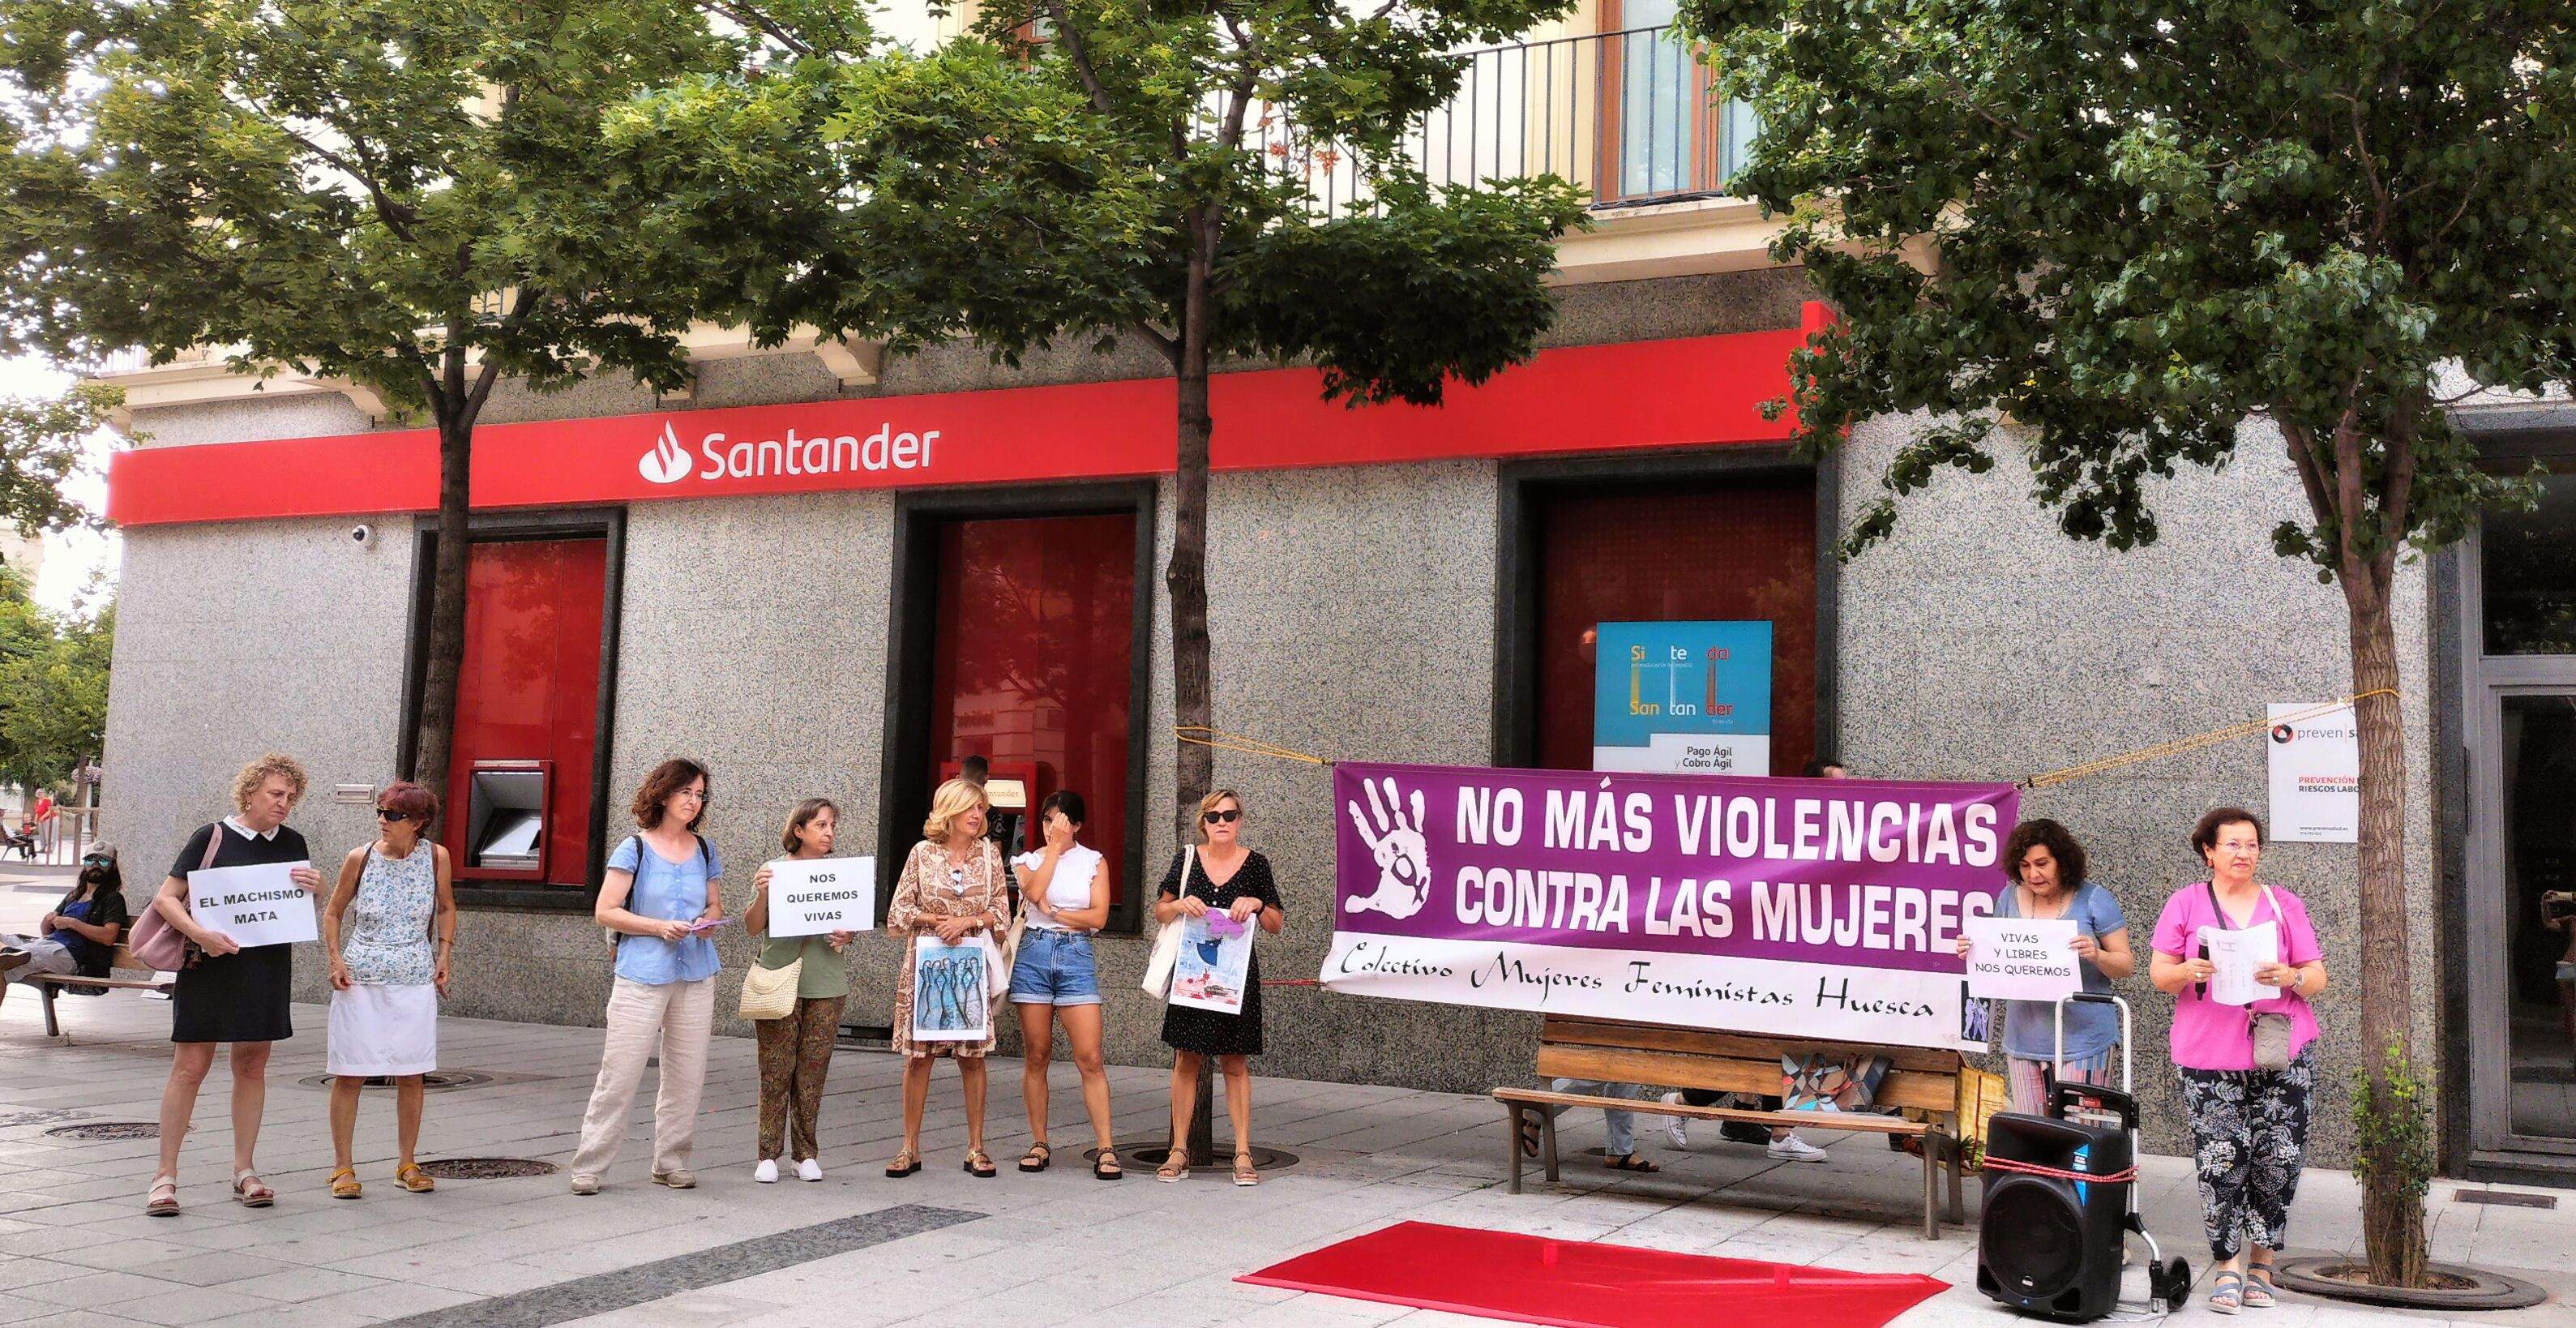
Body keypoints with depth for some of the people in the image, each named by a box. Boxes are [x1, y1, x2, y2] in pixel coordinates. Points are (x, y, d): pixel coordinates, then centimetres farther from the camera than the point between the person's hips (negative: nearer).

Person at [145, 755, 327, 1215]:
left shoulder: (292, 844, 10)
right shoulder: (212, 837, -3)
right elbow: (165, 898, -4)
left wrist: (315, 889, -5)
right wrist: (200, 933, -21)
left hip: (268, 968, 4)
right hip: (210, 967, -4)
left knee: (252, 1068, 9)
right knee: (190, 1068, -4)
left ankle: (243, 1170, 17)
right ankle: (165, 1175, 3)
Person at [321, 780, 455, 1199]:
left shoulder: (436, 856, -2)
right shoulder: (360, 858, -4)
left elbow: (446, 907, 14)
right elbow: (334, 912, 9)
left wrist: (443, 955, 6)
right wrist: (335, 959, -3)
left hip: (415, 980, 1)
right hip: (360, 980, -1)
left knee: (411, 1074, 5)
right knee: (350, 1073, 0)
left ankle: (407, 1165, 18)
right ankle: (342, 1167, 11)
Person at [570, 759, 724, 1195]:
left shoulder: (705, 850, 12)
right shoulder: (635, 848, -3)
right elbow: (606, 911, -6)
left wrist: (709, 922, -3)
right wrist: (659, 927, -16)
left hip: (696, 976, 5)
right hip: (642, 975, -4)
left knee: (686, 1074, 5)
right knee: (620, 1072, -6)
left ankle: (671, 1163, 16)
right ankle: (588, 1167, 3)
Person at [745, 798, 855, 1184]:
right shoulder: (773, 870, 1)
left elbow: (851, 927, 15)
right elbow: (753, 927, -1)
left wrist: (846, 938, -7)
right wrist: (762, 894, -17)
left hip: (826, 984, 2)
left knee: (812, 1072, 4)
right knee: (776, 1070, -2)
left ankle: (805, 1153, 13)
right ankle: (769, 1154, 6)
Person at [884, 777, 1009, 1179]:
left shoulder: (989, 853, 6)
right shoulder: (922, 853, 1)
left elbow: (1001, 909, 5)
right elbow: (899, 911, 2)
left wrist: (967, 921, -10)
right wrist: (938, 920, -11)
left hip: (971, 964, 1)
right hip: (925, 964, -1)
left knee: (972, 1055, 2)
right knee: (918, 1054, -1)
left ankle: (976, 1147, 10)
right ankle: (910, 1148, 8)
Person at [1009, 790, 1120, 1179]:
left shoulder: (1094, 861, 9)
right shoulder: (1030, 860, 11)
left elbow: (1098, 917, -3)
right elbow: (1034, 892, -13)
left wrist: (1053, 912, -6)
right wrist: (1054, 847, -9)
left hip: (1076, 956, -1)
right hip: (1033, 954, 1)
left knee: (1089, 1058, -7)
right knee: (1035, 1057, 4)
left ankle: (1105, 1148, -5)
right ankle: (1039, 1144, 14)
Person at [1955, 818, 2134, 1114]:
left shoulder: (2094, 899, -2)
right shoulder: (2010, 898, 9)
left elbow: (2127, 964, -1)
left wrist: (2097, 956, -21)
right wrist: (1973, 952, -4)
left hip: (2083, 1039, -4)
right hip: (2024, 1039, 4)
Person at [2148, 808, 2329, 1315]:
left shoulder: (2284, 904, 12)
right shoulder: (2186, 903, 8)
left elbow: (2317, 979, 10)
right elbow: (2158, 972, 6)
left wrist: (2290, 977, -12)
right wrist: (2189, 972, -15)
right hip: (2209, 1055, -2)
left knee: (2278, 1159, 0)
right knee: (2221, 1158, -7)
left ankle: (2261, 1263, 15)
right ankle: (2228, 1265, 2)